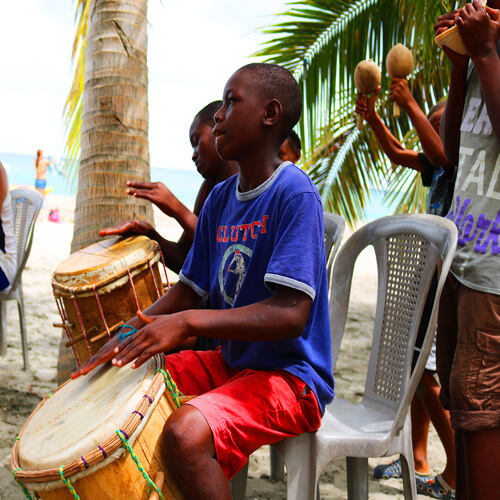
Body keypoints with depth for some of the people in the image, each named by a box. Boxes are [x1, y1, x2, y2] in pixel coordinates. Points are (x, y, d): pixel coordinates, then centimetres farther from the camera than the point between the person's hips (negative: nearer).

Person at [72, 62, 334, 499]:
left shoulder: (295, 195, -17)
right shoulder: (221, 199, 8)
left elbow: (291, 314, -25)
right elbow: (190, 290, 12)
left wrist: (187, 322, -32)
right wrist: (127, 338, -3)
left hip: (290, 377, -8)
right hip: (230, 362, 8)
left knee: (185, 431, -31)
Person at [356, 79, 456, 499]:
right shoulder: (438, 167, 14)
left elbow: (440, 154, -31)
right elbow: (398, 154, 23)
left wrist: (410, 105, -29)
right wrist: (372, 117, 10)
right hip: (429, 278, 10)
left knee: (428, 376, -9)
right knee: (417, 370, 14)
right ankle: (419, 462, 27)